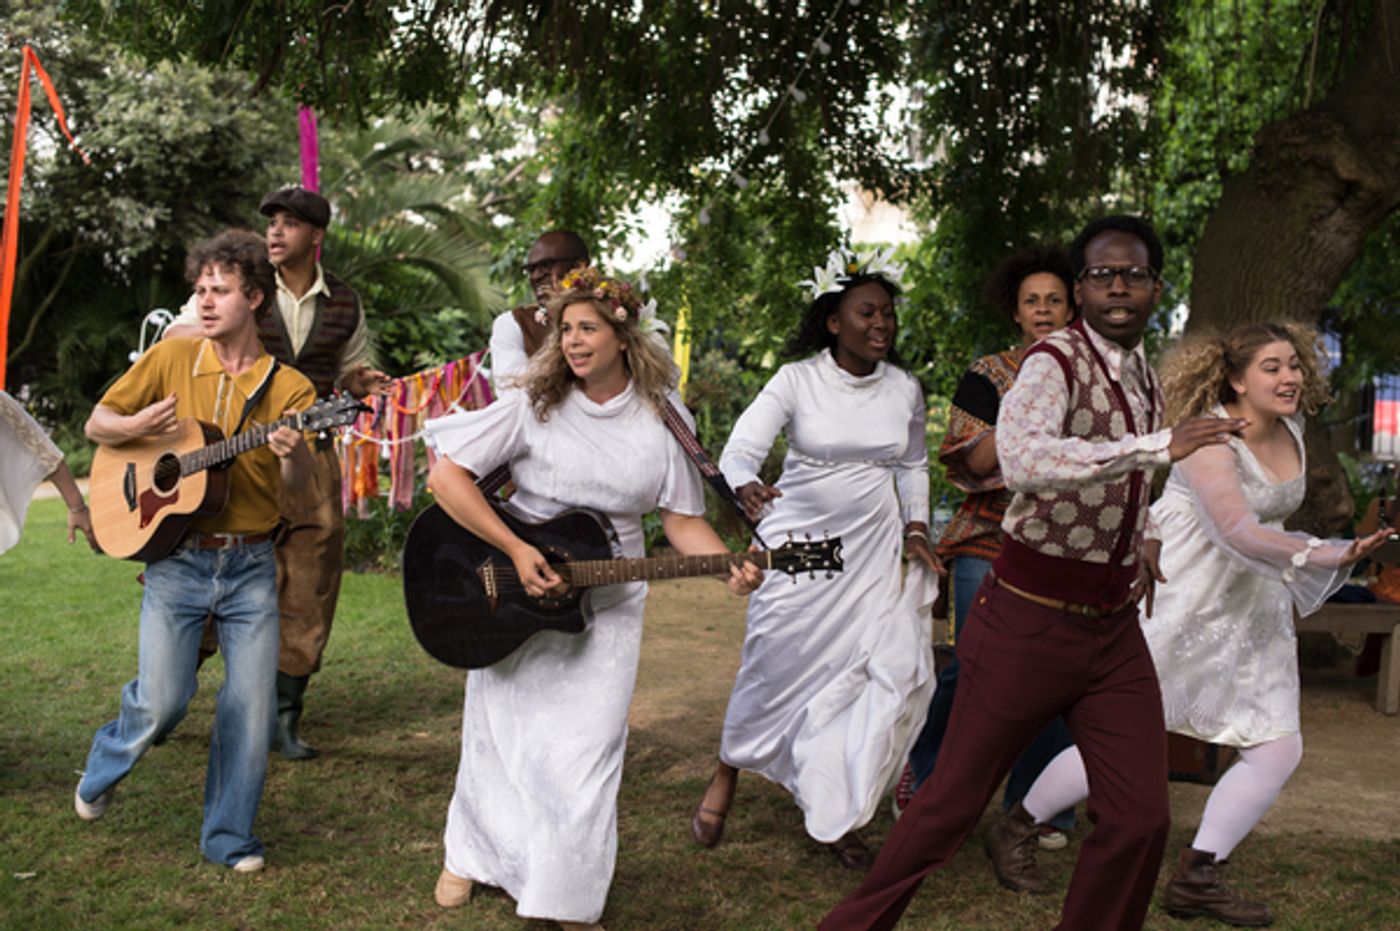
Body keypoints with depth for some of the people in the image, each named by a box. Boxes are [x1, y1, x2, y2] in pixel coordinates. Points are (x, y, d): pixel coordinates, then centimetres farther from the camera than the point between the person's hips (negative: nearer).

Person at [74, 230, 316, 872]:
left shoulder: (288, 387, 0)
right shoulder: (170, 358, 3)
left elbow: (299, 486, -10)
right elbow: (97, 425, 10)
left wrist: (292, 454, -33)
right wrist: (137, 426, -12)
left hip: (250, 565, 1)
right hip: (177, 559, 0)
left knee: (253, 706, -1)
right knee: (163, 699, -8)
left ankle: (228, 837, 18)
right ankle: (105, 766, 27)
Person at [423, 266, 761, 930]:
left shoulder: (662, 422, -3)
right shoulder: (535, 406, -9)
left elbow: (682, 520, -1)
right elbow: (447, 475, -14)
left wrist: (729, 569, -20)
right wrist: (515, 550, -21)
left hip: (607, 606, 1)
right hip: (514, 596, 0)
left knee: (585, 749, -1)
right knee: (502, 733, 11)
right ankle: (470, 856, 37)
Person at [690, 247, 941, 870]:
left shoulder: (906, 390, 2)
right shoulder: (796, 380, -10)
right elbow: (740, 448, -19)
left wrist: (916, 527, 4)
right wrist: (745, 486, -41)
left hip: (874, 551, 3)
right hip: (799, 543, -3)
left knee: (892, 670, -6)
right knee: (774, 666, 1)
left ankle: (835, 818, 10)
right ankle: (726, 777, 29)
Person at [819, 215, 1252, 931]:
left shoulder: (1147, 379, 11)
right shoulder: (1054, 361, -13)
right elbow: (1022, 460, -35)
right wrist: (1159, 445, -33)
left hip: (1114, 629, 7)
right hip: (1030, 622, -7)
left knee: (1140, 817, 2)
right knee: (953, 801, 3)